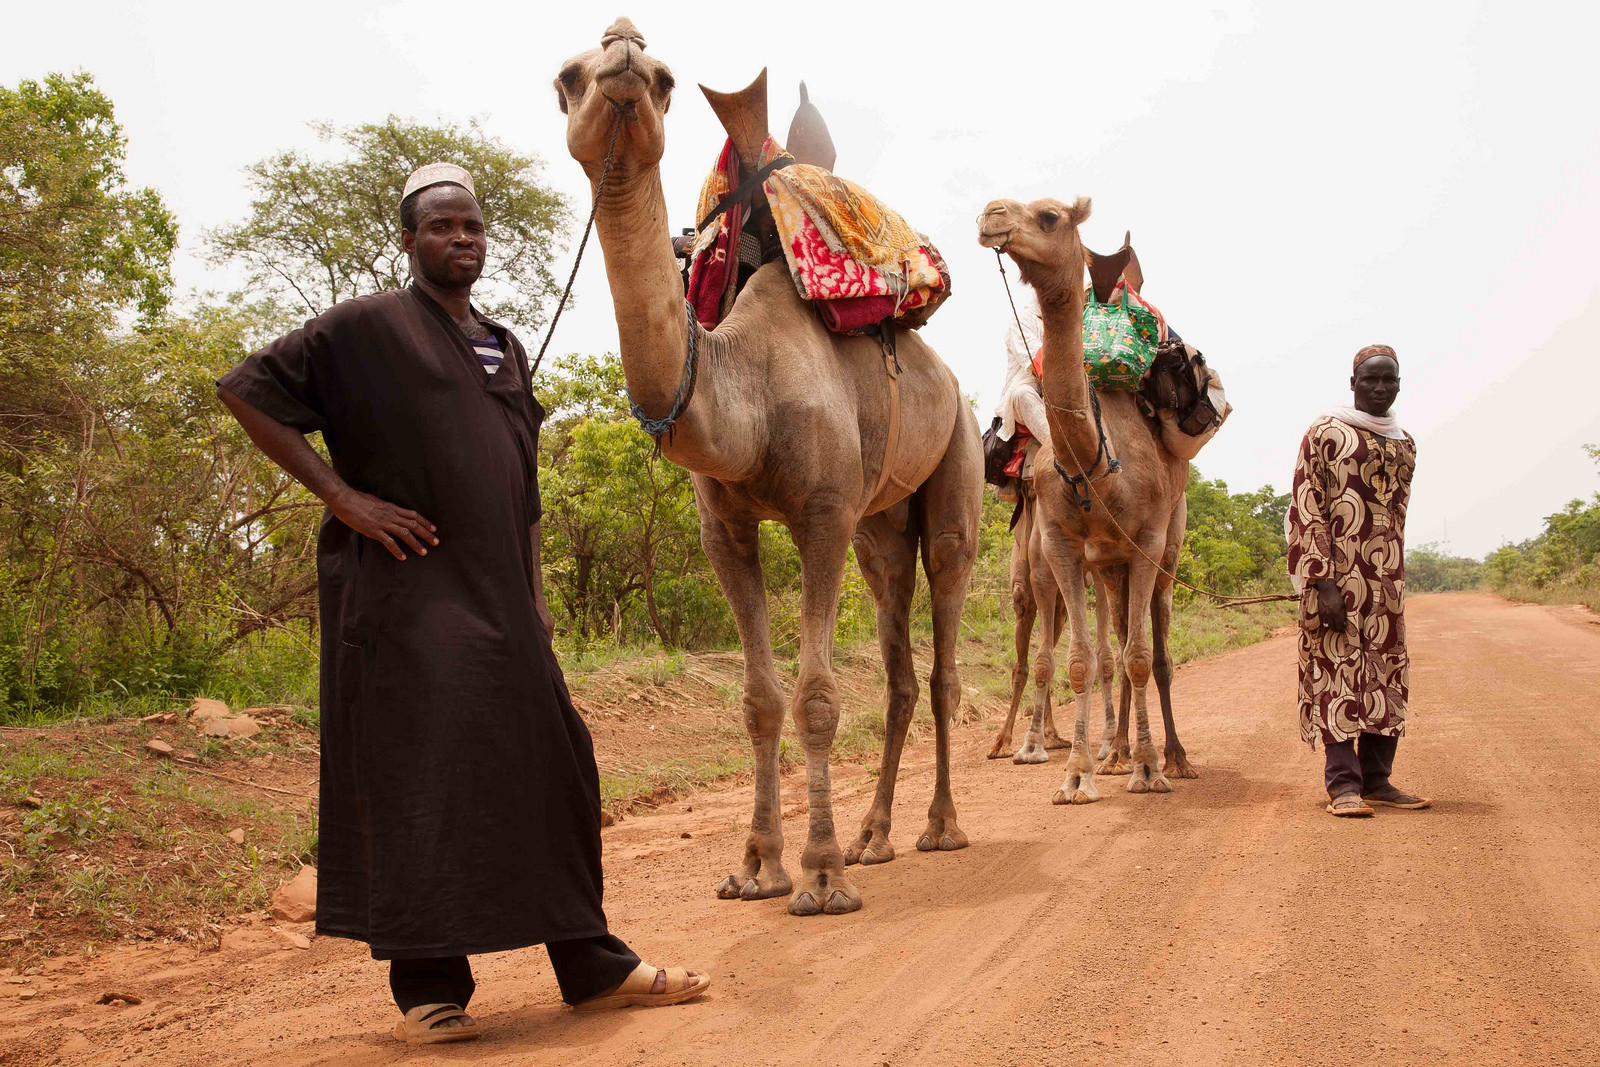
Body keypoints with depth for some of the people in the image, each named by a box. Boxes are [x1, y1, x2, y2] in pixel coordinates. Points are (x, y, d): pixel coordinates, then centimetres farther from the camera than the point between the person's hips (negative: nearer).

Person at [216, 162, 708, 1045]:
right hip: (408, 591, -7)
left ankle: (591, 964, 15)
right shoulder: (367, 326, -2)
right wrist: (344, 496, -13)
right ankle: (426, 989, 4)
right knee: (418, 772, -5)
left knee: (548, 763, 6)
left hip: (498, 597, 7)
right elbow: (247, 390, -7)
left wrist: (535, 594, 17)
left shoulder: (504, 348, 18)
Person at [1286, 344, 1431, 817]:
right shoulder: (1325, 434, -3)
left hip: (1387, 582, 6)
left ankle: (1377, 779, 11)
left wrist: (1394, 579, 15)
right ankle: (1344, 783, -6)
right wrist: (1323, 581, -16)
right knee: (1338, 672, -7)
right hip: (1338, 578, -6)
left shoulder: (1404, 444, 16)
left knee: (1387, 676, 5)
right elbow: (1306, 512, -8)